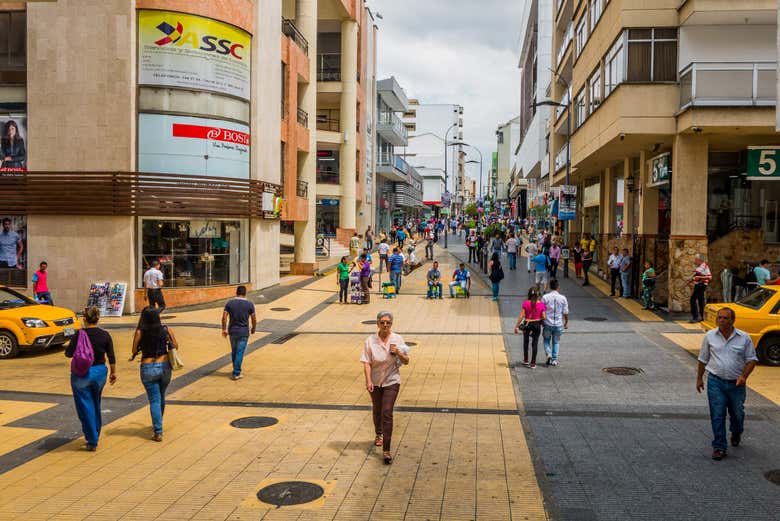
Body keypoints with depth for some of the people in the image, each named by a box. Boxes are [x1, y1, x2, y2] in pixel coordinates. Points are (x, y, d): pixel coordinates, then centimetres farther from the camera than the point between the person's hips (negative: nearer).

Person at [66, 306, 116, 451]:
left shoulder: (78, 335, -14)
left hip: (82, 375, -4)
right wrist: (113, 373, 11)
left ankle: (92, 442, 4)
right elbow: (111, 357, -1)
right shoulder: (105, 335, -5)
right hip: (100, 372, 4)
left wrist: (69, 344, 14)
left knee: (86, 407, 4)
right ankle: (95, 436, 32)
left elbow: (68, 353, -6)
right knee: (96, 405, 21)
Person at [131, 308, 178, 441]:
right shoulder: (166, 330, -6)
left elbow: (134, 350, 0)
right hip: (164, 366, 2)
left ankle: (158, 432, 0)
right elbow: (175, 346, 4)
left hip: (148, 369, -2)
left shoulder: (140, 332, -11)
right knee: (161, 397, 21)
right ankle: (158, 424, 40)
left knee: (154, 400, 4)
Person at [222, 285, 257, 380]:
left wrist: (224, 329, 1)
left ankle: (236, 370, 31)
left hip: (232, 331, 3)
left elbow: (224, 317, -6)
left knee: (234, 352, 18)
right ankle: (236, 374, 1)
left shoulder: (230, 303, -2)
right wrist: (253, 329, 13)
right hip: (243, 332, -3)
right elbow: (254, 319, -3)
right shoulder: (250, 304, -6)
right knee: (240, 353, 1)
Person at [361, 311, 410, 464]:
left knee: (387, 413, -12)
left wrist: (398, 353, -20)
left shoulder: (397, 339, -6)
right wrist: (368, 381, -22)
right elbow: (367, 363, -10)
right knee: (377, 411, 19)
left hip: (391, 381, -1)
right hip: (375, 381, 2)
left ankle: (386, 450, -11)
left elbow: (406, 361, 0)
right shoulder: (370, 341, -9)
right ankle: (379, 434, 49)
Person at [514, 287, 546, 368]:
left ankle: (526, 360, 31)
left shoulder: (526, 303, -11)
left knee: (526, 342, 20)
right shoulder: (541, 304, -7)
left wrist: (517, 326, -6)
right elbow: (544, 317, -8)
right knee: (535, 343, 8)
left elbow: (521, 316, -12)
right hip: (537, 324, 0)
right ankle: (533, 363, 8)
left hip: (527, 324, 0)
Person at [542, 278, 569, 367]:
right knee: (556, 342, 16)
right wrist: (566, 323, 15)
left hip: (548, 323, -1)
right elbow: (565, 313, 0)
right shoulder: (563, 298, -5)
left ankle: (549, 354, -4)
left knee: (547, 340, 18)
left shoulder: (545, 297, -9)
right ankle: (554, 360, 14)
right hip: (559, 324, 1)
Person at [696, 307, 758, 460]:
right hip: (715, 381, 0)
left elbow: (751, 359, 1)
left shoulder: (744, 338, -2)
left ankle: (736, 434, 46)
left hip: (736, 383, 0)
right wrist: (699, 378, 11)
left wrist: (744, 376, -13)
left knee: (737, 413, 16)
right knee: (717, 416, -3)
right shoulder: (709, 336, 1)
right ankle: (719, 447, 4)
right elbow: (703, 359, 10)